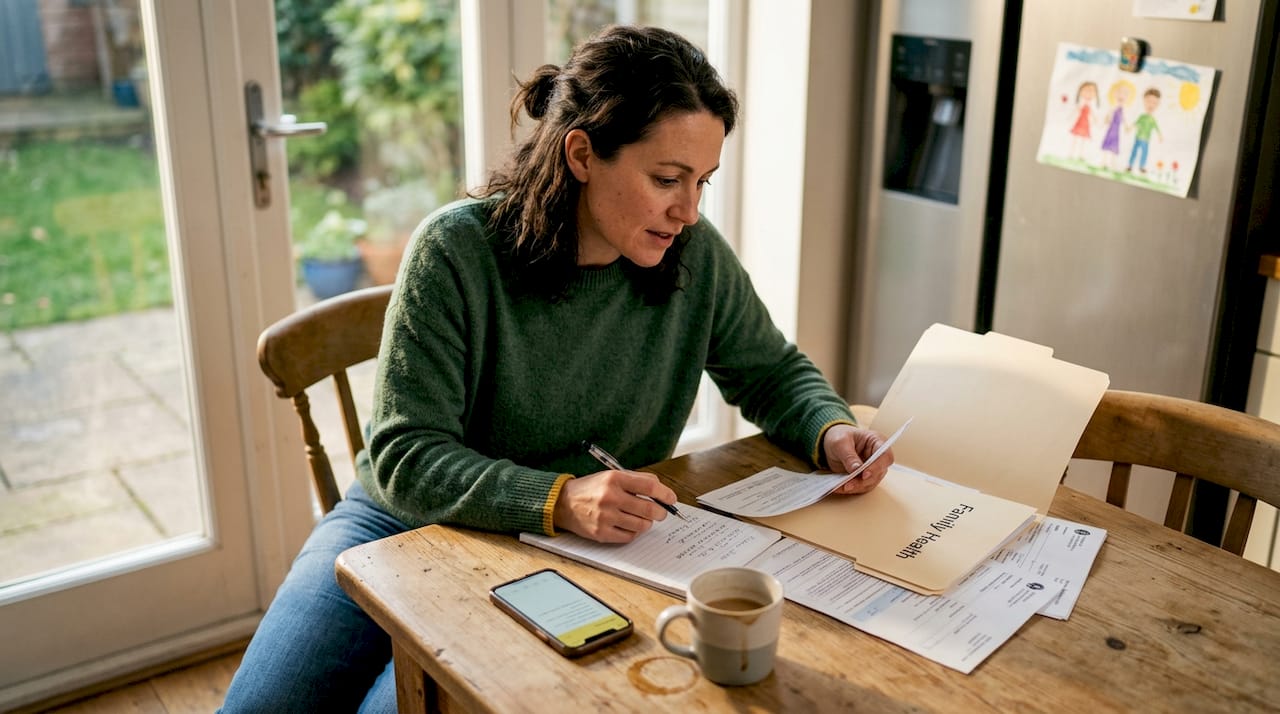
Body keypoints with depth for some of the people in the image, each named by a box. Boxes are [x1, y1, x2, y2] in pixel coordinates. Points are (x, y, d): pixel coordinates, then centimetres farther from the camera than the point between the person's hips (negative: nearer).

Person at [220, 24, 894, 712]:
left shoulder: (695, 255, -7)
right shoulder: (456, 250, -17)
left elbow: (772, 372, 10)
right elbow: (405, 455, -19)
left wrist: (831, 430, -13)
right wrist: (557, 500, -34)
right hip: (403, 519, 0)